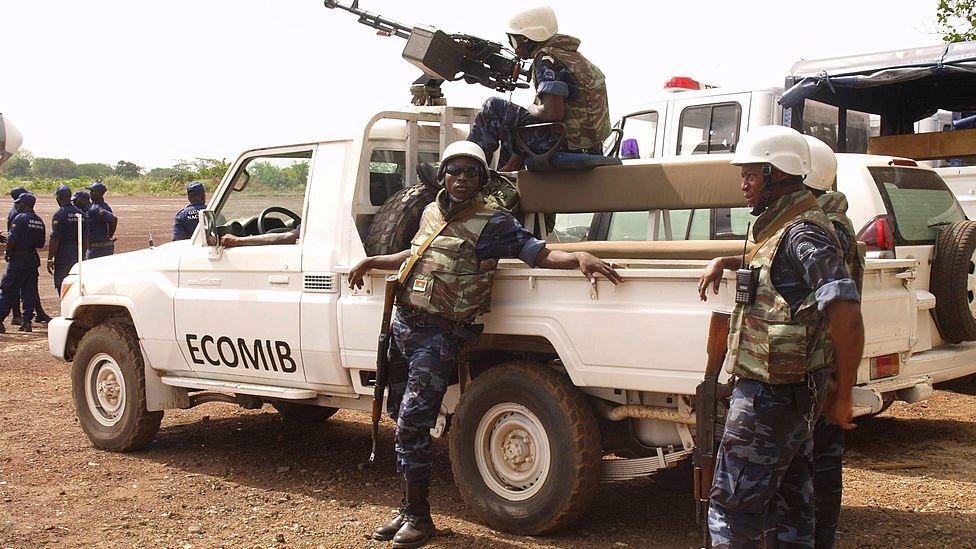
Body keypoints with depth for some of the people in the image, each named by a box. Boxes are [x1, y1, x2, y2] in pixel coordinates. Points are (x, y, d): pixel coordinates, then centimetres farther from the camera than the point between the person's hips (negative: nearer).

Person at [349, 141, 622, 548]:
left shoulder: (492, 224, -9)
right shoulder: (431, 213, 12)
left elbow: (539, 254, -16)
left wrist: (580, 258, -33)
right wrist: (370, 262, 33)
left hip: (439, 336, -7)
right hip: (403, 324, 7)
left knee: (411, 426, -10)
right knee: (400, 419, 14)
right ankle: (407, 509, 27)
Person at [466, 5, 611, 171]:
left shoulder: (546, 59, -13)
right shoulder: (567, 53, 17)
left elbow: (553, 113, -26)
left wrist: (532, 109, -2)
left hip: (565, 143, -10)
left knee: (493, 107, -2)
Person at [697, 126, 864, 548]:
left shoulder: (803, 233, -19)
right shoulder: (784, 227, 13)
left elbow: (846, 315, -27)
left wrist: (842, 397, -19)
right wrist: (724, 262, 18)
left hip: (770, 397, -10)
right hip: (791, 393, 10)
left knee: (732, 507, -2)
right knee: (790, 506, 18)